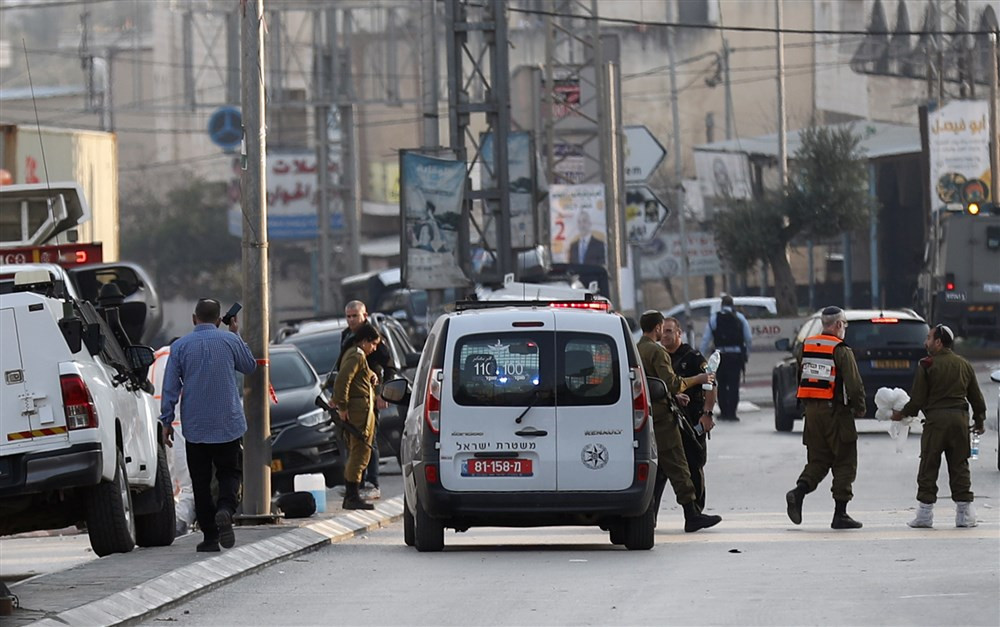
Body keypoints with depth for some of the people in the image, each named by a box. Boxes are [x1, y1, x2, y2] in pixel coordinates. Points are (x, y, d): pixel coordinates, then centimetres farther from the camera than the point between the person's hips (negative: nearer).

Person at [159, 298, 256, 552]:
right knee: (230, 473, 7)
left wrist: (167, 421, 6)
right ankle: (225, 510, -23)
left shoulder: (180, 346, -2)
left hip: (195, 428, 0)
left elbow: (170, 387, -1)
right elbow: (250, 366, 16)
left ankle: (210, 535, 4)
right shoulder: (230, 341, -2)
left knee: (201, 482, 7)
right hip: (228, 424, 0)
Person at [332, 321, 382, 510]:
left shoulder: (353, 354, 21)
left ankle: (350, 496, 18)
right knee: (360, 453, -10)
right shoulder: (357, 356, -11)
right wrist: (342, 406, -22)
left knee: (355, 453, 15)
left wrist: (371, 376, 12)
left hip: (356, 410, 11)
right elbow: (342, 380, -22)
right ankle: (353, 497, -12)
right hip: (360, 408, -11)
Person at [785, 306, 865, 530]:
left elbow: (800, 379, 16)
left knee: (818, 460, 13)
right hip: (836, 411, -6)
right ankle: (840, 515, 3)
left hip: (812, 411, 6)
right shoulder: (841, 351, -13)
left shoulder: (806, 346, 8)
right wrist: (859, 409, 1)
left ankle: (798, 493, -14)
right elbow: (854, 385, -15)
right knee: (844, 463, 4)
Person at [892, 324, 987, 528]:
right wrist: (980, 420, 30)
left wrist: (902, 414, 8)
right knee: (960, 467, 9)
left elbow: (918, 399, -8)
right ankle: (964, 514, 7)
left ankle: (925, 514, 2)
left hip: (936, 420, -4)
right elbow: (976, 397, 15)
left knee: (928, 467, 2)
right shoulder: (964, 365, 10)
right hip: (960, 419, 4)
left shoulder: (927, 365, -6)